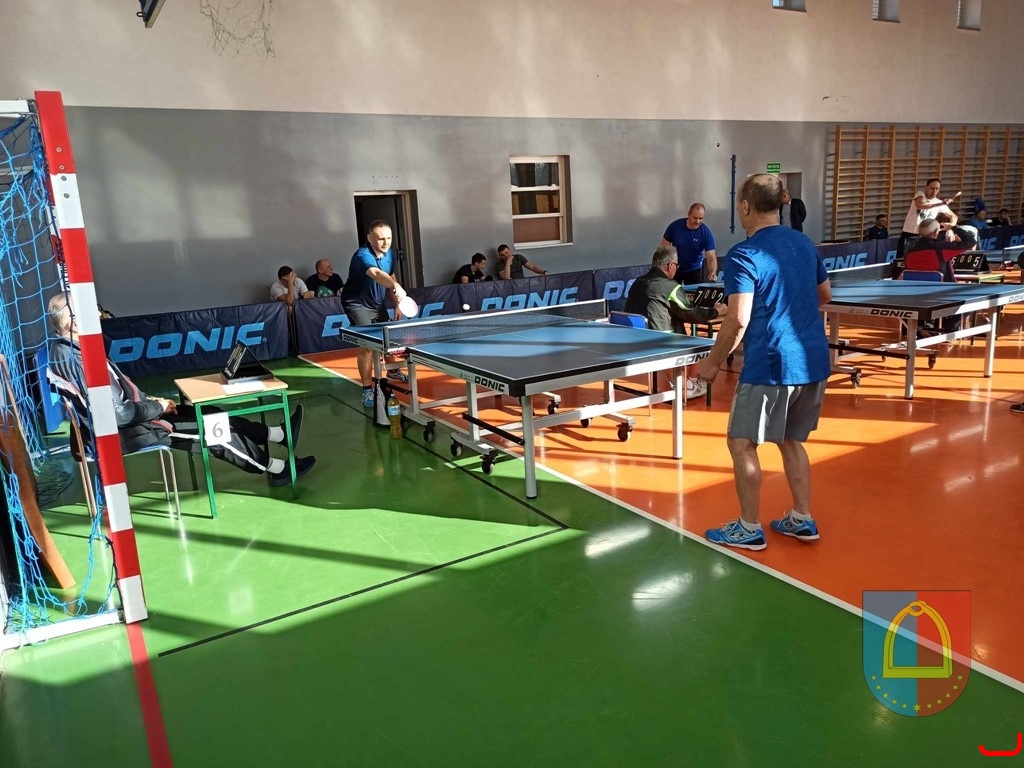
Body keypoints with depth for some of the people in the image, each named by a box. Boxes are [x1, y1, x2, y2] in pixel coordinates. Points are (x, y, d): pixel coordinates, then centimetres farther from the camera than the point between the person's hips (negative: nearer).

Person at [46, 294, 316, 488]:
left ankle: (278, 434, 14)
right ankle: (276, 469, 7)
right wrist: (157, 408, -12)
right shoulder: (75, 360, -28)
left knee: (209, 415, 8)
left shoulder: (67, 349, 4)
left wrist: (148, 400, 5)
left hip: (132, 413, 10)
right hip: (125, 431, -9)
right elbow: (116, 414, -27)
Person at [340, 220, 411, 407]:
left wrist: (396, 304, 5)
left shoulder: (389, 253, -5)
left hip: (377, 303, 8)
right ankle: (367, 389, -8)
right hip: (357, 303, -8)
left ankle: (392, 371, 46)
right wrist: (396, 287, -70)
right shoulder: (362, 255, -32)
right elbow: (376, 274, -52)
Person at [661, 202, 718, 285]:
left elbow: (711, 256, -24)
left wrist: (713, 273, -42)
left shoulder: (706, 233, -19)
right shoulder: (675, 226, -16)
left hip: (694, 269, -1)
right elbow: (664, 248, -7)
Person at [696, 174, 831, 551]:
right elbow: (825, 295, 21)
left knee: (742, 444, 5)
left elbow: (738, 320, -19)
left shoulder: (743, 254, -13)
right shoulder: (805, 243, 10)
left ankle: (749, 528, 13)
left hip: (770, 365, -8)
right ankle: (801, 519, 27)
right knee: (792, 440, 20)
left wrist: (713, 362, -8)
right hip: (813, 361, 8)